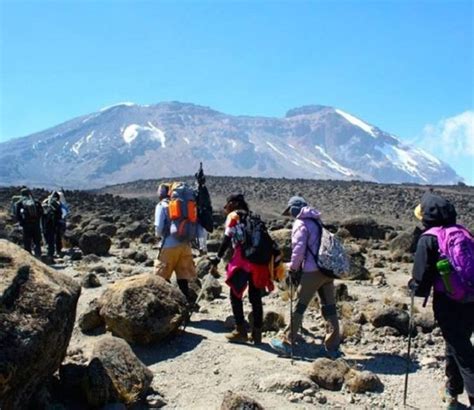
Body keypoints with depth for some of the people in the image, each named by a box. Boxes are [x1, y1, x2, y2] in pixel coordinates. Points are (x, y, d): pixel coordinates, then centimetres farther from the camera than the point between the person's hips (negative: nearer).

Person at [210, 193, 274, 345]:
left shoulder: (233, 216, 4)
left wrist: (218, 257, -5)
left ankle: (241, 331, 5)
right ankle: (257, 333, 14)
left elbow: (227, 239, -6)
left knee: (236, 295, 6)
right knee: (255, 297, 11)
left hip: (243, 260, -6)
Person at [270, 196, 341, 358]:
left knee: (299, 306, -1)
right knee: (329, 308, 8)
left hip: (313, 271, -7)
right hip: (327, 270, 8)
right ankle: (333, 347, 11)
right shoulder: (317, 222, 20)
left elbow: (298, 248, -13)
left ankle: (286, 342, 4)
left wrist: (293, 268, 0)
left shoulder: (301, 223, -4)